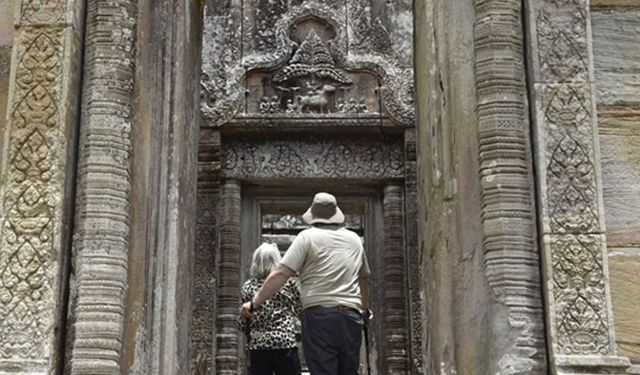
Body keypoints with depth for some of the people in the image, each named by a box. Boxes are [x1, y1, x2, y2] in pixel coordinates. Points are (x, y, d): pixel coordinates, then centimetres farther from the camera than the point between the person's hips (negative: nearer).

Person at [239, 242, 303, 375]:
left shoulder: (248, 286, 4)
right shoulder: (287, 282, 0)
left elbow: (242, 323, 5)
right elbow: (300, 310, 7)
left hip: (257, 345, 2)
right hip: (285, 344, -2)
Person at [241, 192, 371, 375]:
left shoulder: (308, 237, -1)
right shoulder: (355, 239, 15)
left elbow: (281, 274, -8)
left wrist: (255, 302, -3)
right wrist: (365, 308, 42)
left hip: (319, 315, -4)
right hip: (351, 317, 5)